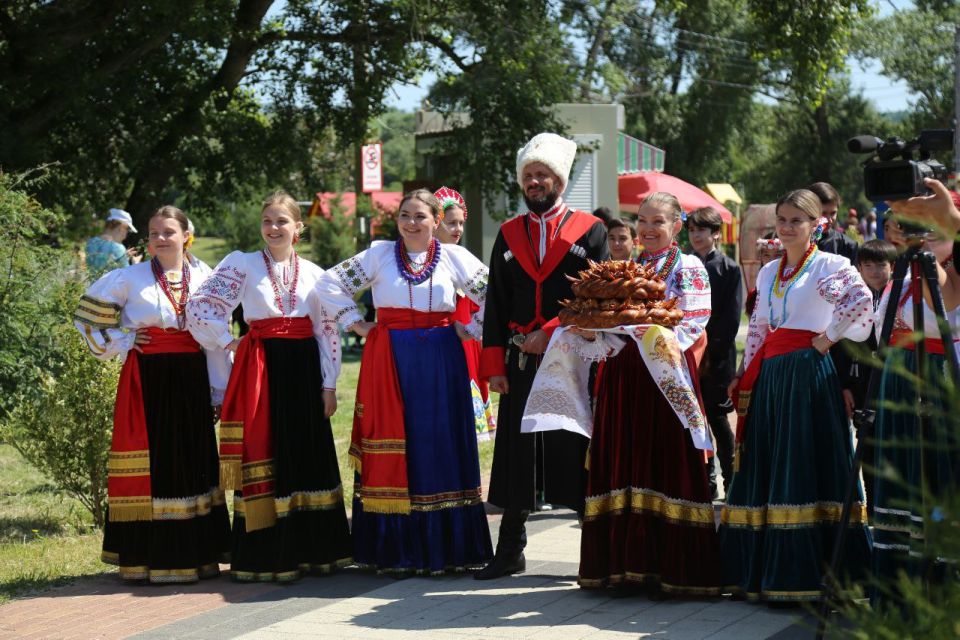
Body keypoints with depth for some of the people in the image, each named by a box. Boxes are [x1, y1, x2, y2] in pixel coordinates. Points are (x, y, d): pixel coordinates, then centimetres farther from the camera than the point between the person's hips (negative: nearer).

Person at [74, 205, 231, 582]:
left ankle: (194, 555, 14)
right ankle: (148, 558, 2)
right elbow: (88, 316, 9)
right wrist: (120, 343, -2)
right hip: (145, 379, -2)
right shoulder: (130, 278, 2)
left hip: (190, 380, 2)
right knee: (149, 463, -2)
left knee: (193, 460, 6)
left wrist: (221, 391, 5)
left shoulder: (204, 278, 6)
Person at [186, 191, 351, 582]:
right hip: (261, 371, -3)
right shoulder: (242, 264, 1)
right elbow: (200, 305, -3)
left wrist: (329, 385, 3)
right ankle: (264, 557, 0)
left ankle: (311, 550, 15)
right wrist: (227, 342, -4)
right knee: (264, 459, -3)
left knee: (309, 458, 6)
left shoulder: (314, 273, 9)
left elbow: (328, 332, 8)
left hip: (304, 371, 3)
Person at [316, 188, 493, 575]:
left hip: (439, 361, 0)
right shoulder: (379, 254, 5)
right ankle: (395, 552, 2)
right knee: (392, 449, -2)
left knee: (440, 445, 0)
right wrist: (356, 324, 2)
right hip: (389, 361, 0)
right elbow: (330, 285, 6)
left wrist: (470, 330, 1)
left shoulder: (454, 257, 5)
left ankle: (444, 549, 5)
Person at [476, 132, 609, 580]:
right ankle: (510, 551, 11)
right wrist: (495, 366, 3)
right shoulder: (508, 235, 13)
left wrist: (550, 333, -12)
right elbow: (496, 306, 11)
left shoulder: (589, 231, 3)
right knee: (518, 455, 5)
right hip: (521, 363, 3)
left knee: (578, 454, -1)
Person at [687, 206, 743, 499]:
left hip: (718, 357, -4)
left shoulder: (729, 269, -2)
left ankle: (732, 482, 5)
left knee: (718, 418, -3)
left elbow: (731, 317, -7)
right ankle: (707, 482, 12)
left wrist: (711, 352, -12)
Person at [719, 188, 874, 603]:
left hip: (808, 372, -7)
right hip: (770, 374, 7)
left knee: (803, 467, -9)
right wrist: (746, 374, 15)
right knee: (765, 468, 7)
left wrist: (828, 338, -15)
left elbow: (862, 301, -21)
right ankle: (764, 570, 12)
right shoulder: (768, 273, 18)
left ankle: (805, 573, -7)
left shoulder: (829, 266, -3)